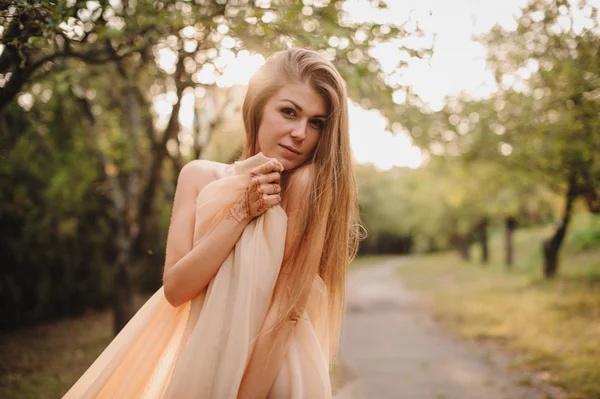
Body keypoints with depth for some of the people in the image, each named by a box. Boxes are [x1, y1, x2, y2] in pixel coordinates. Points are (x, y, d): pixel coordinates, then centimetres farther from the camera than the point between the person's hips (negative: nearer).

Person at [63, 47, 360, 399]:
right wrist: (242, 212, -17)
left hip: (275, 366, -1)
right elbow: (174, 288, -10)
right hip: (192, 352, 1)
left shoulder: (316, 197, -11)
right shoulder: (200, 177, -4)